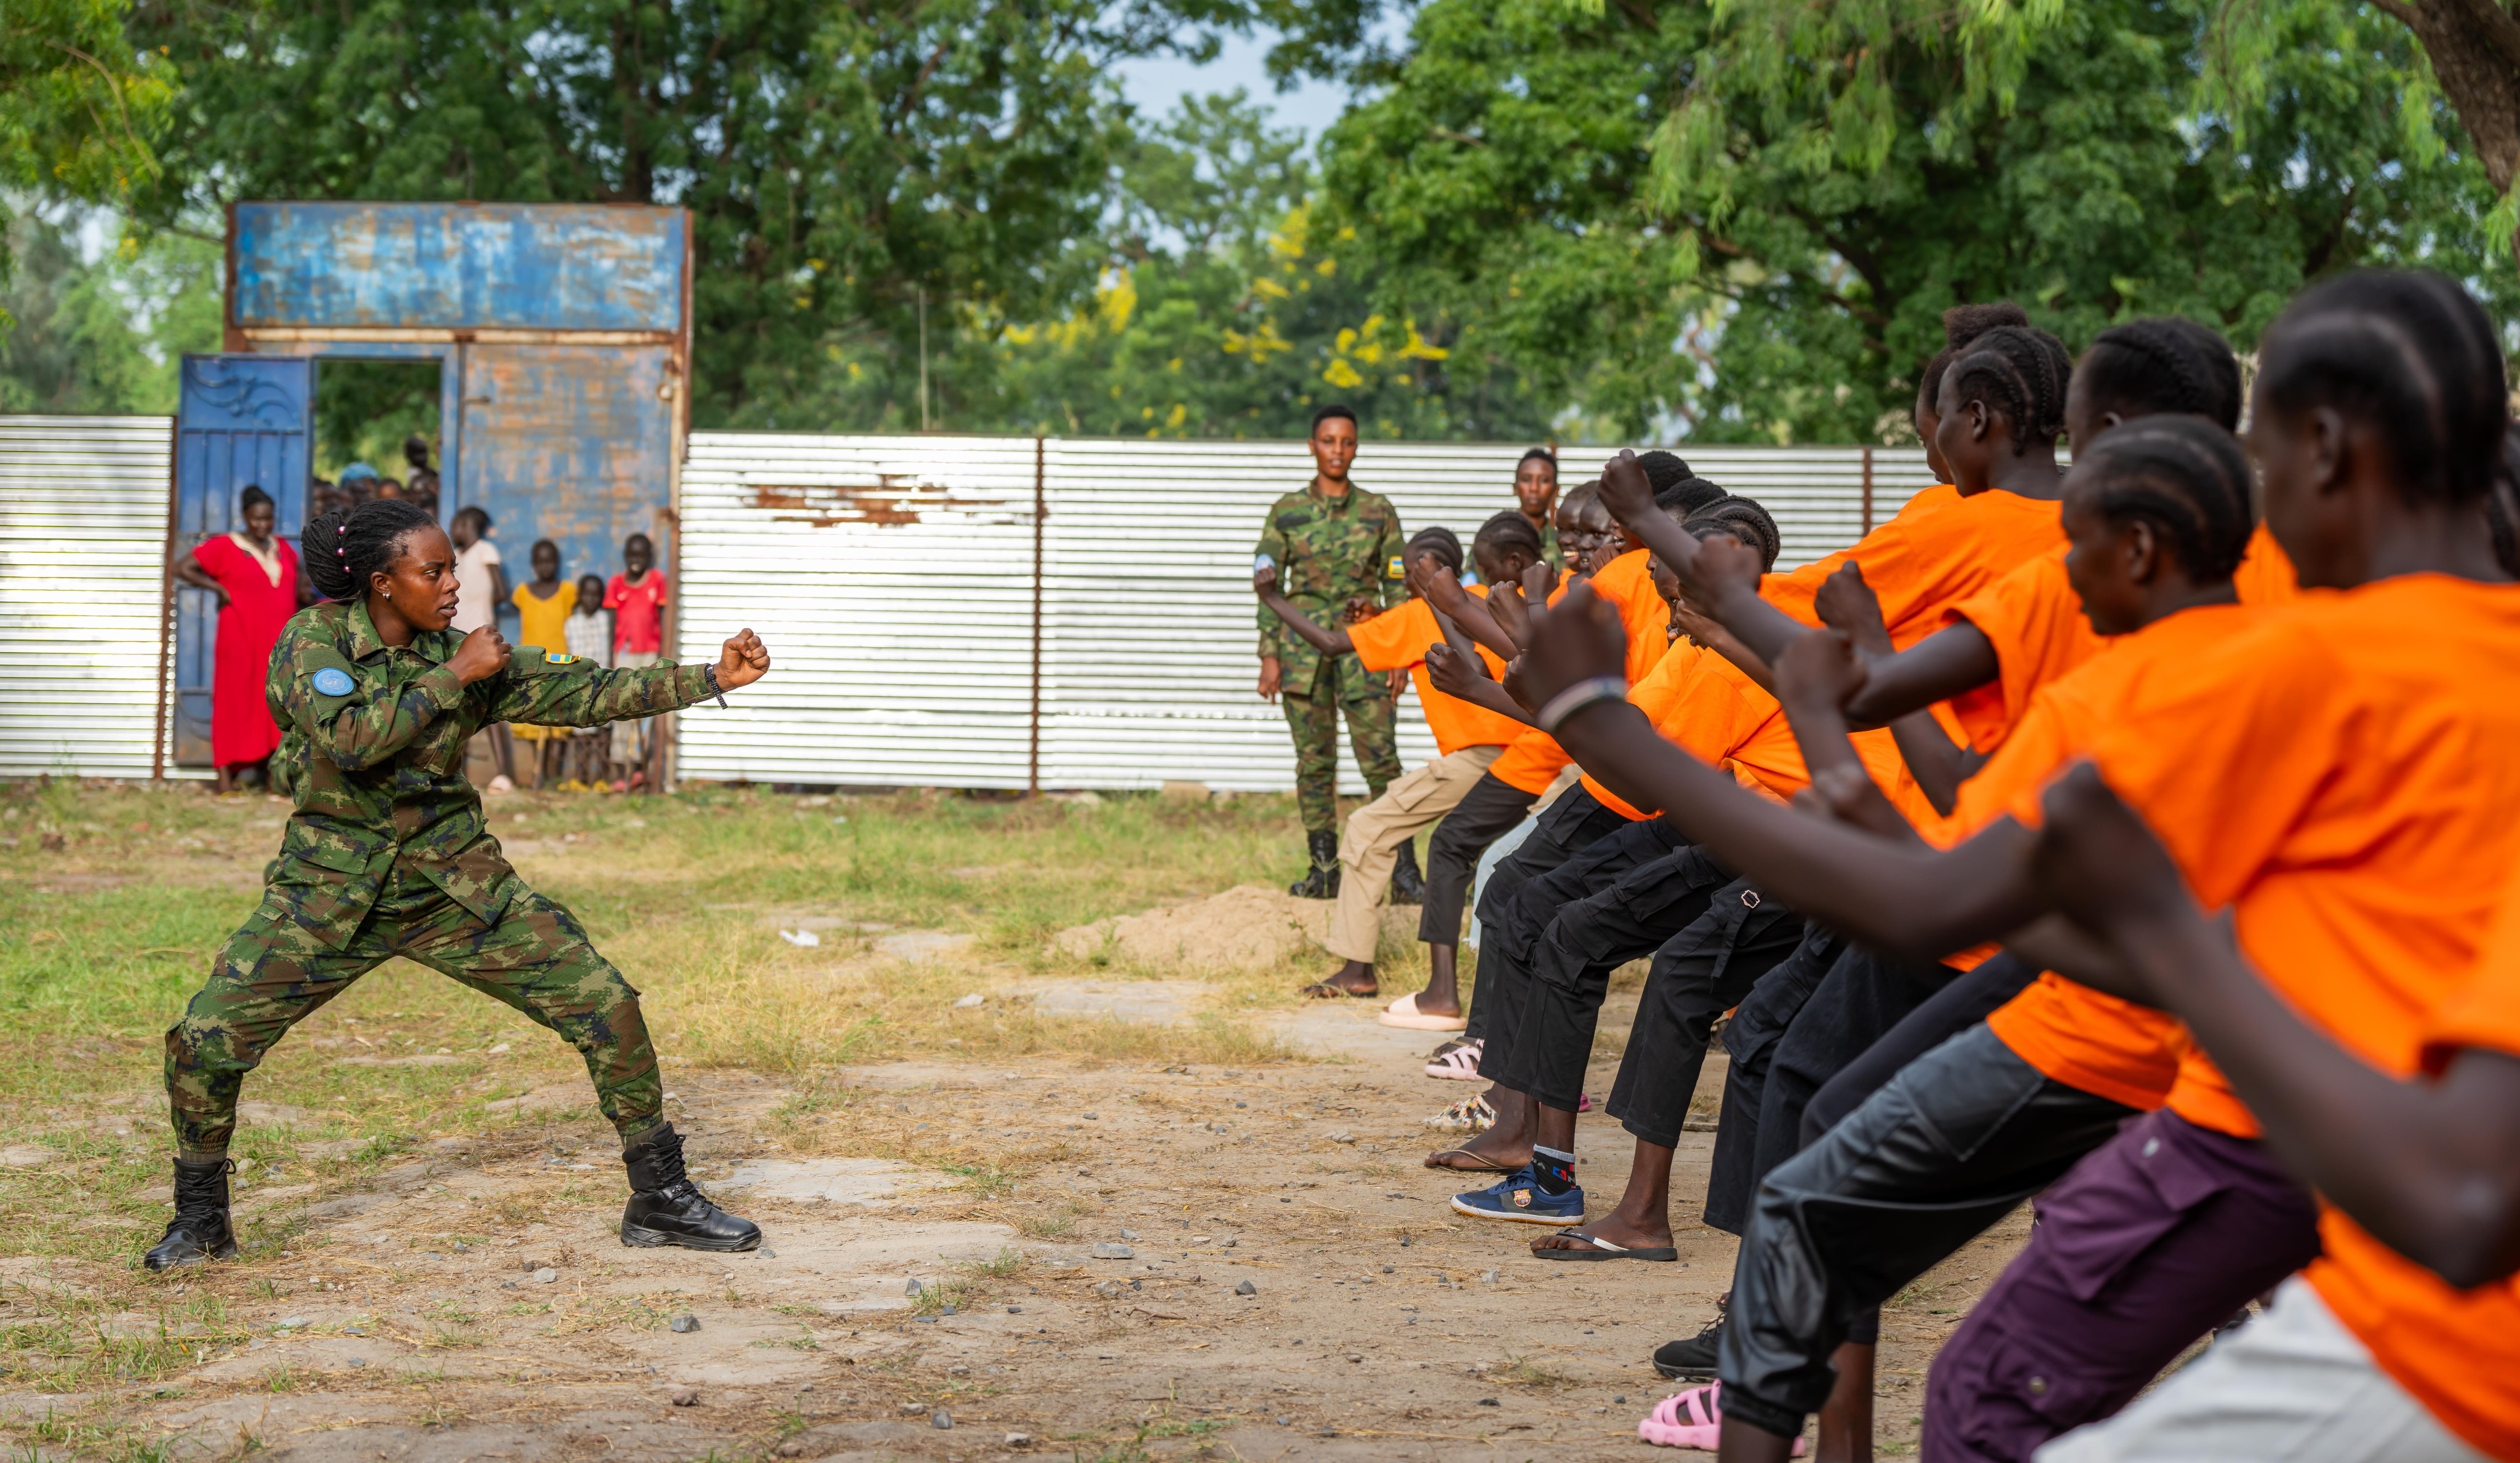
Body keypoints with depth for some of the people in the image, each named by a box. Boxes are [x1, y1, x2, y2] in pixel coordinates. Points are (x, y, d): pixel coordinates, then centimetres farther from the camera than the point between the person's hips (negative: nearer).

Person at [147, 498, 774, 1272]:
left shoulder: (469, 657, 0)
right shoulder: (313, 640, -9)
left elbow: (584, 692, -4)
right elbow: (351, 738, -25)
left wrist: (711, 678, -12)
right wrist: (452, 677, -20)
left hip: (455, 883, 2)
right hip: (333, 891, -2)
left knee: (605, 1007, -7)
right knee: (204, 1040, -11)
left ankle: (660, 1200, 7)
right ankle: (200, 1219, 15)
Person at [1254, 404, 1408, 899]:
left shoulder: (1378, 510, 7)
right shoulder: (1287, 511, 6)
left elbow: (1397, 586, 8)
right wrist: (1269, 657, 0)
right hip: (1303, 645, 1)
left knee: (1381, 760, -8)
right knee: (1314, 761, 3)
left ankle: (1404, 872, -7)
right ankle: (1324, 871, 10)